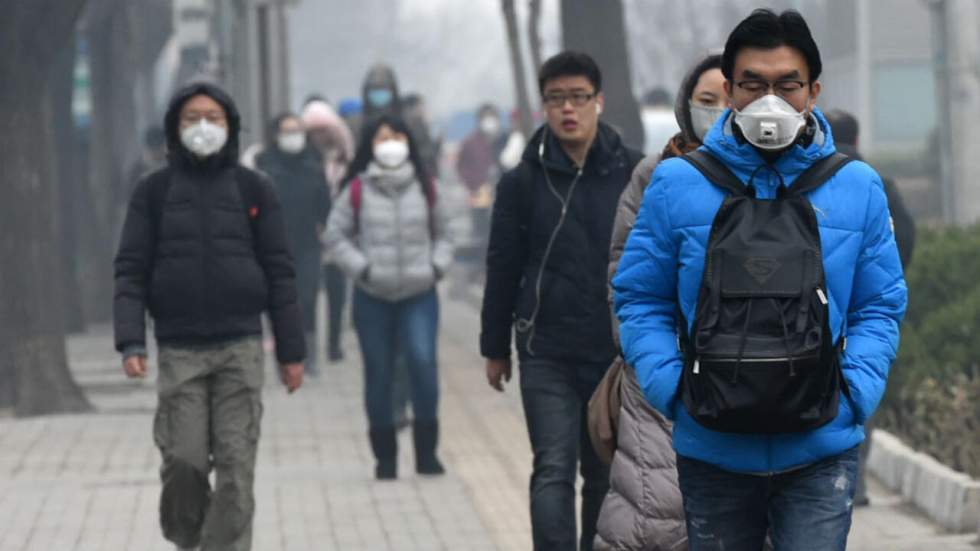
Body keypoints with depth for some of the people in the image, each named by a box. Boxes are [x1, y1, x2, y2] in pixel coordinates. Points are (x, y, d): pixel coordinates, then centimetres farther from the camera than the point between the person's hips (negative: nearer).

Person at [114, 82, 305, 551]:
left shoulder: (254, 189, 6)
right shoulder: (153, 191, 6)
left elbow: (279, 272, 6)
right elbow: (131, 271, 2)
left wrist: (292, 351, 3)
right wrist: (131, 343, -11)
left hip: (241, 347, 0)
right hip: (179, 351, 0)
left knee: (236, 465, -6)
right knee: (184, 462, -4)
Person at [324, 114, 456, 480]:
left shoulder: (425, 187, 6)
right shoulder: (357, 190, -1)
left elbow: (442, 232, 17)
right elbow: (336, 235, 4)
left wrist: (438, 265, 2)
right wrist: (361, 268, -6)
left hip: (420, 294, 0)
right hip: (373, 297, 0)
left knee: (422, 361, -17)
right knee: (379, 374, 3)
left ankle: (426, 451, -6)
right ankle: (385, 456, 14)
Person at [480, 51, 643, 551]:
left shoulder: (632, 174, 0)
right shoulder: (525, 181, -1)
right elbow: (503, 269, 5)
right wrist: (495, 348, 7)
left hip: (619, 353, 2)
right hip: (548, 356, -1)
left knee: (606, 475, 11)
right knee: (554, 472, -11)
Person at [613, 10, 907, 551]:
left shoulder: (858, 187, 2)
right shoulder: (677, 184, 0)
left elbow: (879, 307, 7)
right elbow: (641, 300, 6)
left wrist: (855, 396, -8)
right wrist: (672, 390, -8)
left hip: (820, 451, -1)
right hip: (711, 451, 1)